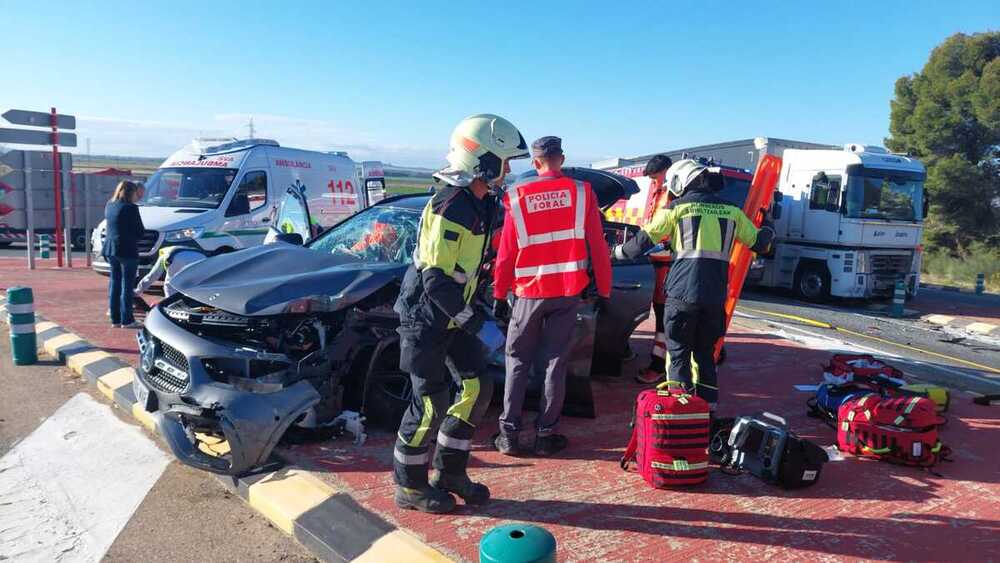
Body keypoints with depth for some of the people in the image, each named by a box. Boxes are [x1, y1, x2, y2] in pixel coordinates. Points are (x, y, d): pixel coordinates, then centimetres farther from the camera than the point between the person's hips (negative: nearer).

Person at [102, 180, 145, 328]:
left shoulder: (109, 205, 9)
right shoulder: (131, 208, -13)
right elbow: (139, 231, -8)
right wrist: (134, 237, 14)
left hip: (110, 249, 7)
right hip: (127, 250, -7)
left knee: (114, 283, 12)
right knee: (127, 284, -2)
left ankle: (115, 319, 16)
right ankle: (127, 320, 0)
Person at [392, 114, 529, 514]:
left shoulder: (478, 202, 7)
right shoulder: (450, 207, -23)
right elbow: (436, 279, -26)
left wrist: (476, 312, 16)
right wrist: (475, 321, -20)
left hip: (451, 315, 9)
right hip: (425, 317, -9)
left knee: (477, 387, 9)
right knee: (431, 403, -1)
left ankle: (449, 472, 23)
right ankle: (409, 486, 17)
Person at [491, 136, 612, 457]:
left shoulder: (518, 197, -3)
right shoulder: (581, 192, -3)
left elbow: (506, 252, -1)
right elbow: (598, 246, -2)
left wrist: (499, 294, 8)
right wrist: (604, 289, 6)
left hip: (529, 292, 0)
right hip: (568, 292, 0)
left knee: (517, 361, 13)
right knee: (555, 361, 10)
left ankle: (509, 434, 12)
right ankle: (545, 435, 13)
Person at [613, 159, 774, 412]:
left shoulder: (677, 207, 1)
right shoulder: (731, 211, 12)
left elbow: (644, 240, -1)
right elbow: (759, 243, 22)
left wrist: (619, 252, 16)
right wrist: (768, 229, 44)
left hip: (683, 291, -4)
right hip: (716, 295, 4)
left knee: (678, 352, 6)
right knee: (705, 351, 18)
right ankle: (708, 403, 22)